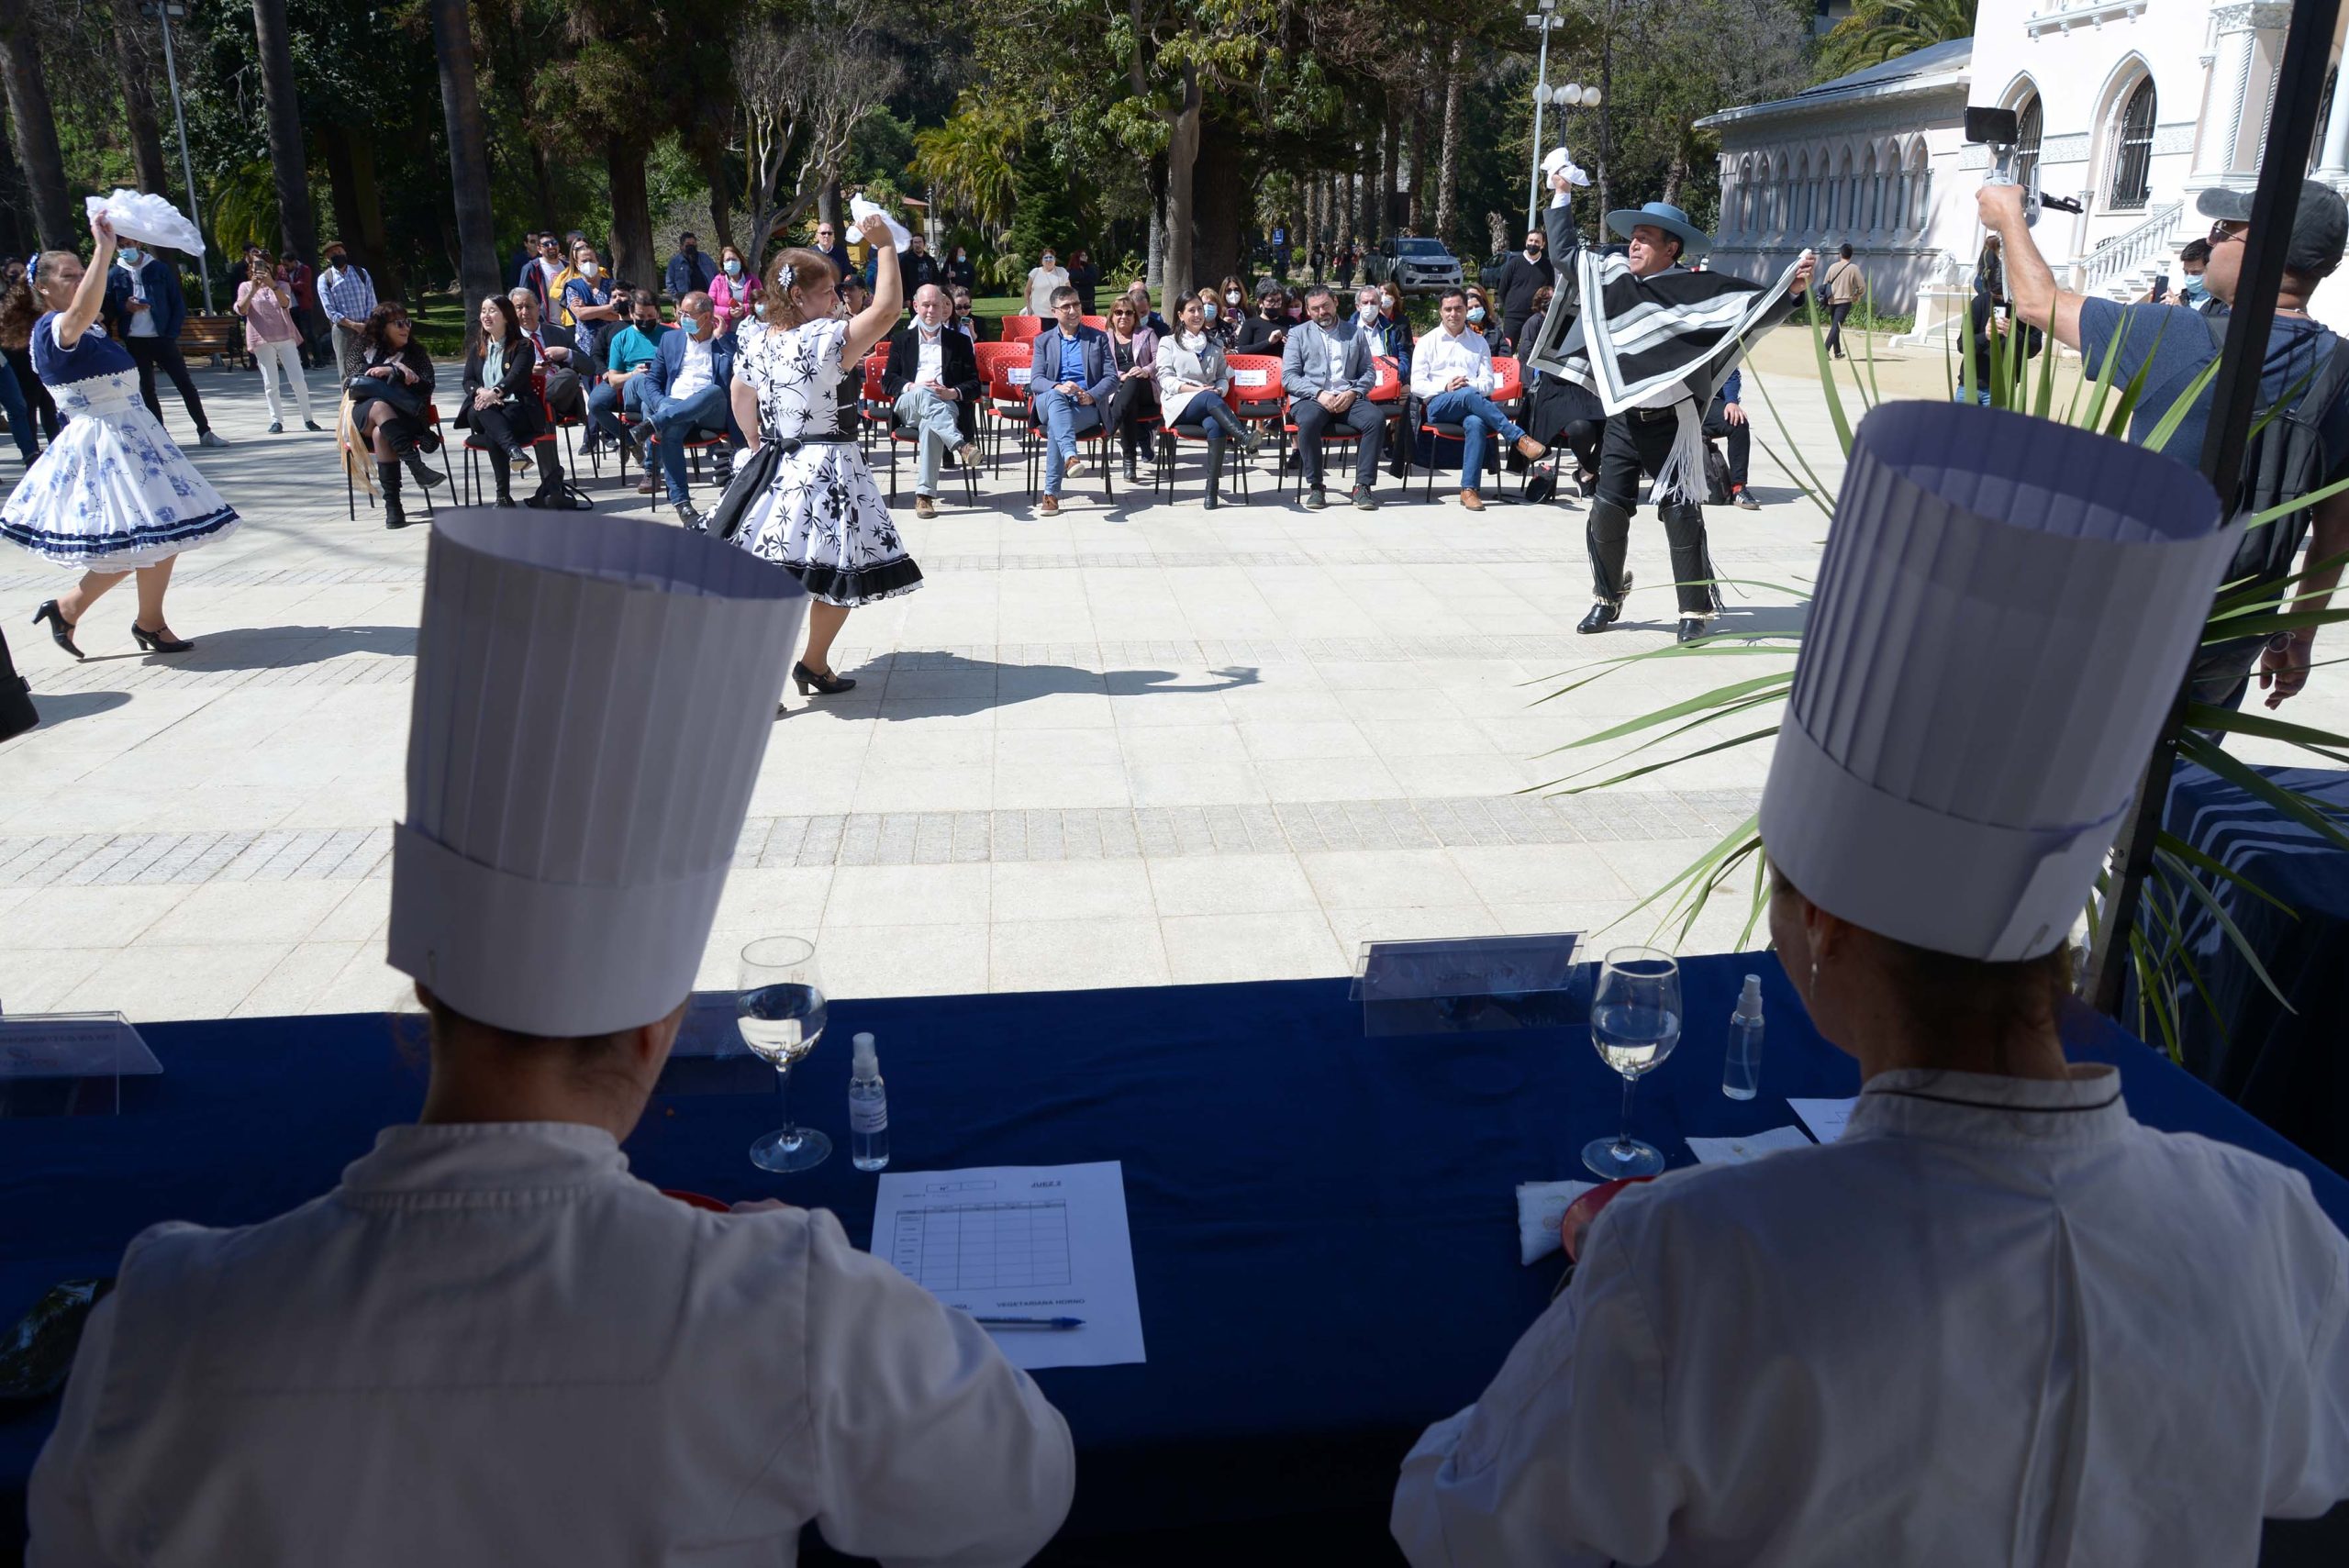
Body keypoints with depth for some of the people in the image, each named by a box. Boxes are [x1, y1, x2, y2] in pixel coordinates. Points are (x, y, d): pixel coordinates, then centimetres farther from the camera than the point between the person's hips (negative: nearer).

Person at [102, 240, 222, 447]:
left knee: (186, 384, -4)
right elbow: (107, 310, 8)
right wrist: (125, 307, -13)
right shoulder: (115, 276, 4)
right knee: (146, 390, 4)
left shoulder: (160, 269, 1)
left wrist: (172, 334, -5)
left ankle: (204, 432, 0)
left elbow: (178, 303, 2)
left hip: (162, 338, -1)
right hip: (135, 342, 1)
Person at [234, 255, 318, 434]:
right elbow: (241, 310, -6)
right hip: (262, 340, 0)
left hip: (285, 337, 0)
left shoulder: (281, 286, 9)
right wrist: (253, 290, -19)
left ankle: (307, 419, 4)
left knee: (298, 380, -4)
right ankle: (276, 420, 2)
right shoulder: (245, 287, 8)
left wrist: (272, 285, -28)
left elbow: (286, 303, -12)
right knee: (270, 383, -1)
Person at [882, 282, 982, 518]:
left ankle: (925, 494, -43)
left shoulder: (959, 341, 20)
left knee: (930, 424, -38)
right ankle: (962, 445, -51)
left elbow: (974, 386, 11)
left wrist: (952, 393, -11)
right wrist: (911, 387, -9)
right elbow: (888, 381, 13)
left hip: (946, 406, -1)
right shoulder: (901, 340, 23)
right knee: (924, 394, -37)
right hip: (908, 407, 1)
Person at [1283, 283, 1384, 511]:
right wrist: (1319, 394, -12)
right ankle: (1315, 487, -24)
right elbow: (1288, 376, 3)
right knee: (1309, 420, -37)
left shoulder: (1355, 334, 20)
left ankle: (1363, 486, -25)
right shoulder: (1298, 335, 14)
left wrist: (1353, 392, -8)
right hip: (1311, 399, -2)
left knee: (1376, 417, -30)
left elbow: (1370, 372, 14)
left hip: (1349, 399, 2)